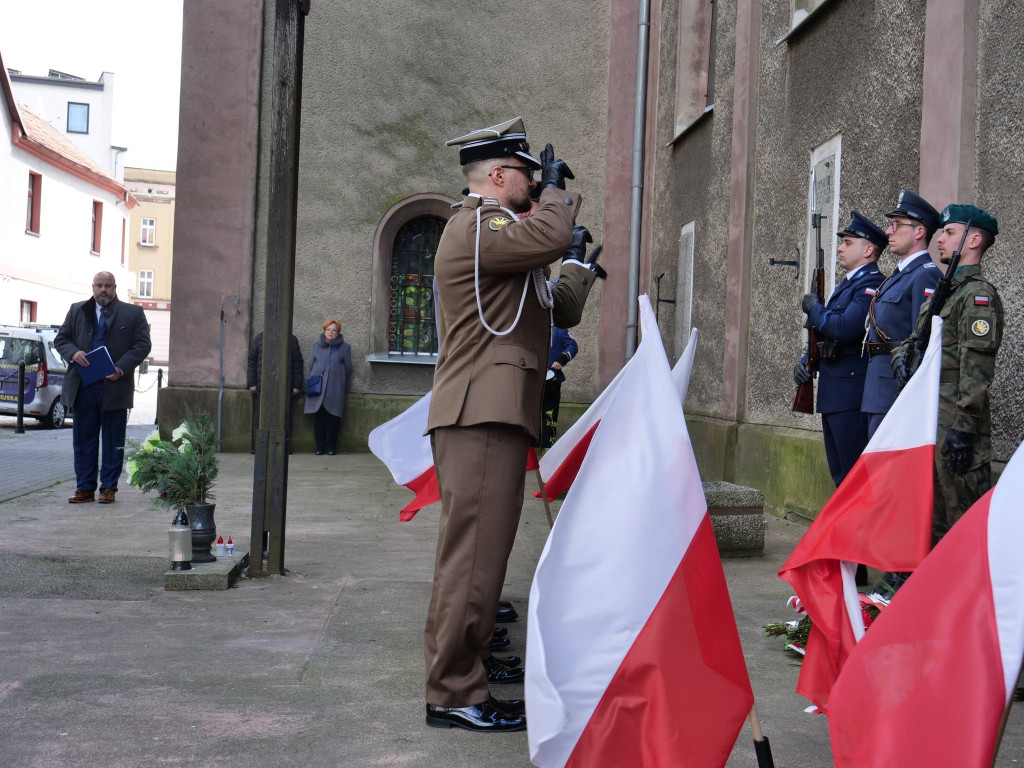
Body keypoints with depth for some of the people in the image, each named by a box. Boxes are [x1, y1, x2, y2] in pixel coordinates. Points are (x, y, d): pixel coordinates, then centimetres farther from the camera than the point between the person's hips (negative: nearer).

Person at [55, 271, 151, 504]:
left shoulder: (133, 313, 5)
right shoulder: (77, 310, 14)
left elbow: (142, 345, 0)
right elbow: (60, 339, 15)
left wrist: (121, 369, -13)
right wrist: (73, 353, -8)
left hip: (115, 386, -3)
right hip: (83, 386, 3)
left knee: (113, 441, 3)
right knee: (83, 439, 6)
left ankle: (108, 488, 11)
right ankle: (85, 487, 14)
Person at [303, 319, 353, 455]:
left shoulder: (345, 347, 7)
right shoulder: (316, 345, 14)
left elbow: (348, 369, 10)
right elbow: (311, 365, 17)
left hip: (335, 388, -2)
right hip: (317, 387, 2)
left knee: (333, 418, -3)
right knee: (318, 418, -1)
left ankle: (331, 446, 6)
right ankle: (320, 446, 5)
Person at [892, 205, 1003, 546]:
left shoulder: (978, 294, -11)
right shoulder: (941, 290, 19)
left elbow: (976, 369, -18)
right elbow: (914, 339, 26)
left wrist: (963, 429, -22)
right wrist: (901, 357, 2)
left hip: (954, 419, -10)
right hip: (927, 416, 10)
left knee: (963, 516, -6)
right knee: (932, 515, 16)